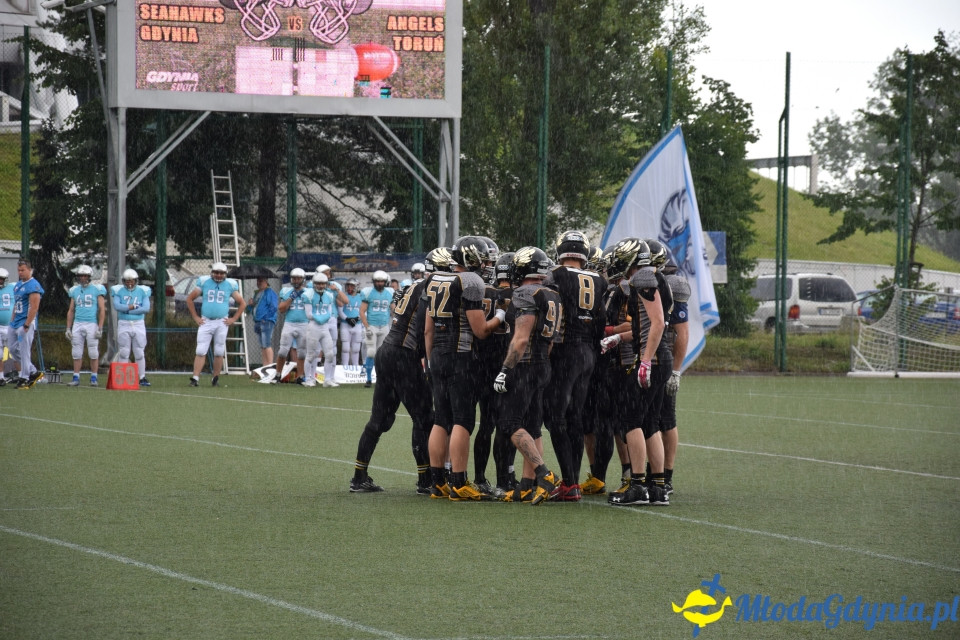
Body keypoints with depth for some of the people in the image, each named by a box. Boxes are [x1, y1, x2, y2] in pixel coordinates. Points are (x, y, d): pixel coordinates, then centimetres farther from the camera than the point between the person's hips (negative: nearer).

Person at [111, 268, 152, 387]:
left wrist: (127, 310, -11)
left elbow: (146, 308, -9)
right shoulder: (119, 291, 2)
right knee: (123, 353, 0)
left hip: (138, 325, 0)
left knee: (139, 353, 2)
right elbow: (116, 306, -12)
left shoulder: (142, 291, 3)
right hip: (123, 325, 0)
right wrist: (133, 307, -13)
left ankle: (142, 377, 6)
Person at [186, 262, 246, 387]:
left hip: (221, 323, 1)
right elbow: (189, 299, 10)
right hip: (205, 322, -1)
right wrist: (195, 317, 3)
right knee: (201, 352, -7)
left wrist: (233, 319, 3)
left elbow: (242, 303, 12)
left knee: (219, 353, 4)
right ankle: (195, 378, -11)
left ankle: (215, 378, 14)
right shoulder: (204, 283, 2)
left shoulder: (230, 285, 3)